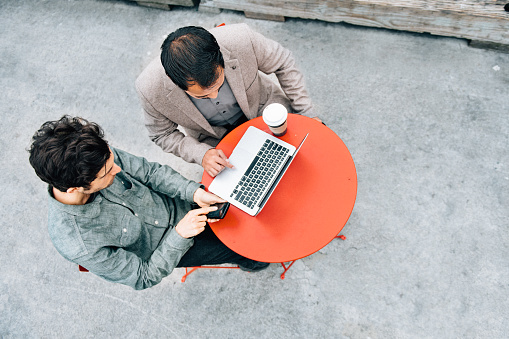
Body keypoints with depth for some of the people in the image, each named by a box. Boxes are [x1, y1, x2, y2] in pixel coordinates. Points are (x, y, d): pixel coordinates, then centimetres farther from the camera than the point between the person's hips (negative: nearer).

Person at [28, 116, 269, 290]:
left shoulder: (94, 159, -28)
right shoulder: (79, 246, -38)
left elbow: (149, 171, -13)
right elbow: (143, 277, -22)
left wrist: (195, 192, -25)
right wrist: (180, 235, -32)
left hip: (176, 203, 4)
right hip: (167, 245, -3)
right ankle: (251, 263, 43)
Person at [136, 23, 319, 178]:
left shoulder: (242, 39, -34)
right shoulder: (150, 89, -31)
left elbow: (283, 64, -14)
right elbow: (163, 134, -11)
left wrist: (306, 113, -11)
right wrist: (201, 153, -28)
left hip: (259, 105, 1)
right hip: (213, 136, 0)